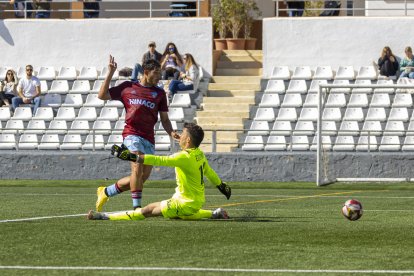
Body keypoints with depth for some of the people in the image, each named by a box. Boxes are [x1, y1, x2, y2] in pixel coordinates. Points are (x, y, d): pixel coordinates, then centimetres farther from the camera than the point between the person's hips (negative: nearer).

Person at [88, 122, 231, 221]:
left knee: (146, 211, -10)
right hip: (197, 201, 9)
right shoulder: (200, 155, 3)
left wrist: (130, 156, -32)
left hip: (186, 203, -9)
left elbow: (158, 160, -30)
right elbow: (210, 173, 18)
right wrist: (222, 186, 36)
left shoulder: (184, 157, -25)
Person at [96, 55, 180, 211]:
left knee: (143, 177, 2)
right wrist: (110, 74, 8)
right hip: (132, 133, -4)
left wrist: (171, 132, -4)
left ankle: (106, 192, 20)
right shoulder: (128, 87, 11)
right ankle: (137, 207, -19)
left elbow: (164, 119, 16)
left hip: (149, 139, 4)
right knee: (138, 168, -23)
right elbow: (102, 95, 15)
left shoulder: (159, 93, 16)